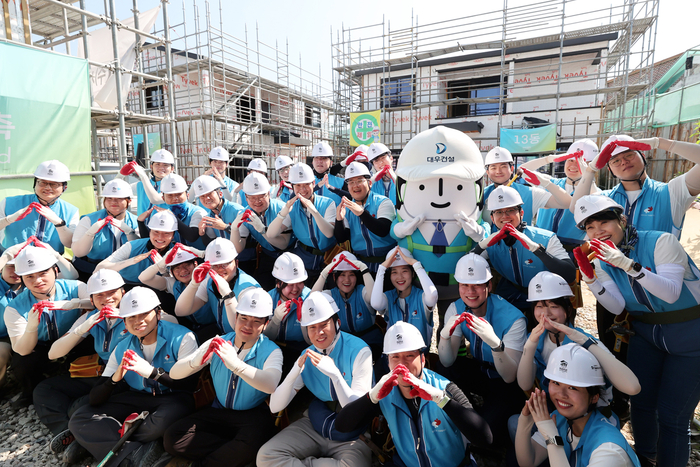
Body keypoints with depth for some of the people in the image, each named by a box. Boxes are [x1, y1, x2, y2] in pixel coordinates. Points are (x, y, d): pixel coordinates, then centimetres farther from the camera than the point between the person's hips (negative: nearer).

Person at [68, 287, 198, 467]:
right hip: (137, 400, 5)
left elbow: (190, 384, -20)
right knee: (79, 419, -8)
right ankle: (136, 452, -20)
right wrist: (115, 378, -23)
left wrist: (153, 372, -31)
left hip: (173, 399, -5)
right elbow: (94, 400, -1)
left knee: (165, 419, -38)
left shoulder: (182, 337, -14)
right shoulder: (121, 350, 2)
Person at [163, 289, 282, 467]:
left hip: (253, 416, -4)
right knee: (171, 437, -14)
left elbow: (271, 385, -34)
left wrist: (235, 364, -46)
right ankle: (234, 452, -7)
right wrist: (197, 360, -29)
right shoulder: (216, 344, 0)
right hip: (218, 411, 5)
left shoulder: (271, 351, -12)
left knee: (251, 443, -35)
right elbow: (174, 373, -6)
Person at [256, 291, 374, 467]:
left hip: (351, 437, -2)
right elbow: (274, 407, -5)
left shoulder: (359, 351, -16)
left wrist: (335, 374, -31)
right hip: (314, 426, 3)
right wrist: (295, 371, -22)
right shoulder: (307, 356, -2)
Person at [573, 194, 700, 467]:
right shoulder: (601, 258, -4)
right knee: (641, 403, 10)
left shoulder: (661, 242, -20)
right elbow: (618, 307, -10)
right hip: (646, 334, 5)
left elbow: (671, 293, -30)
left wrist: (628, 264, -41)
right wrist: (590, 278, -25)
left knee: (672, 416, -2)